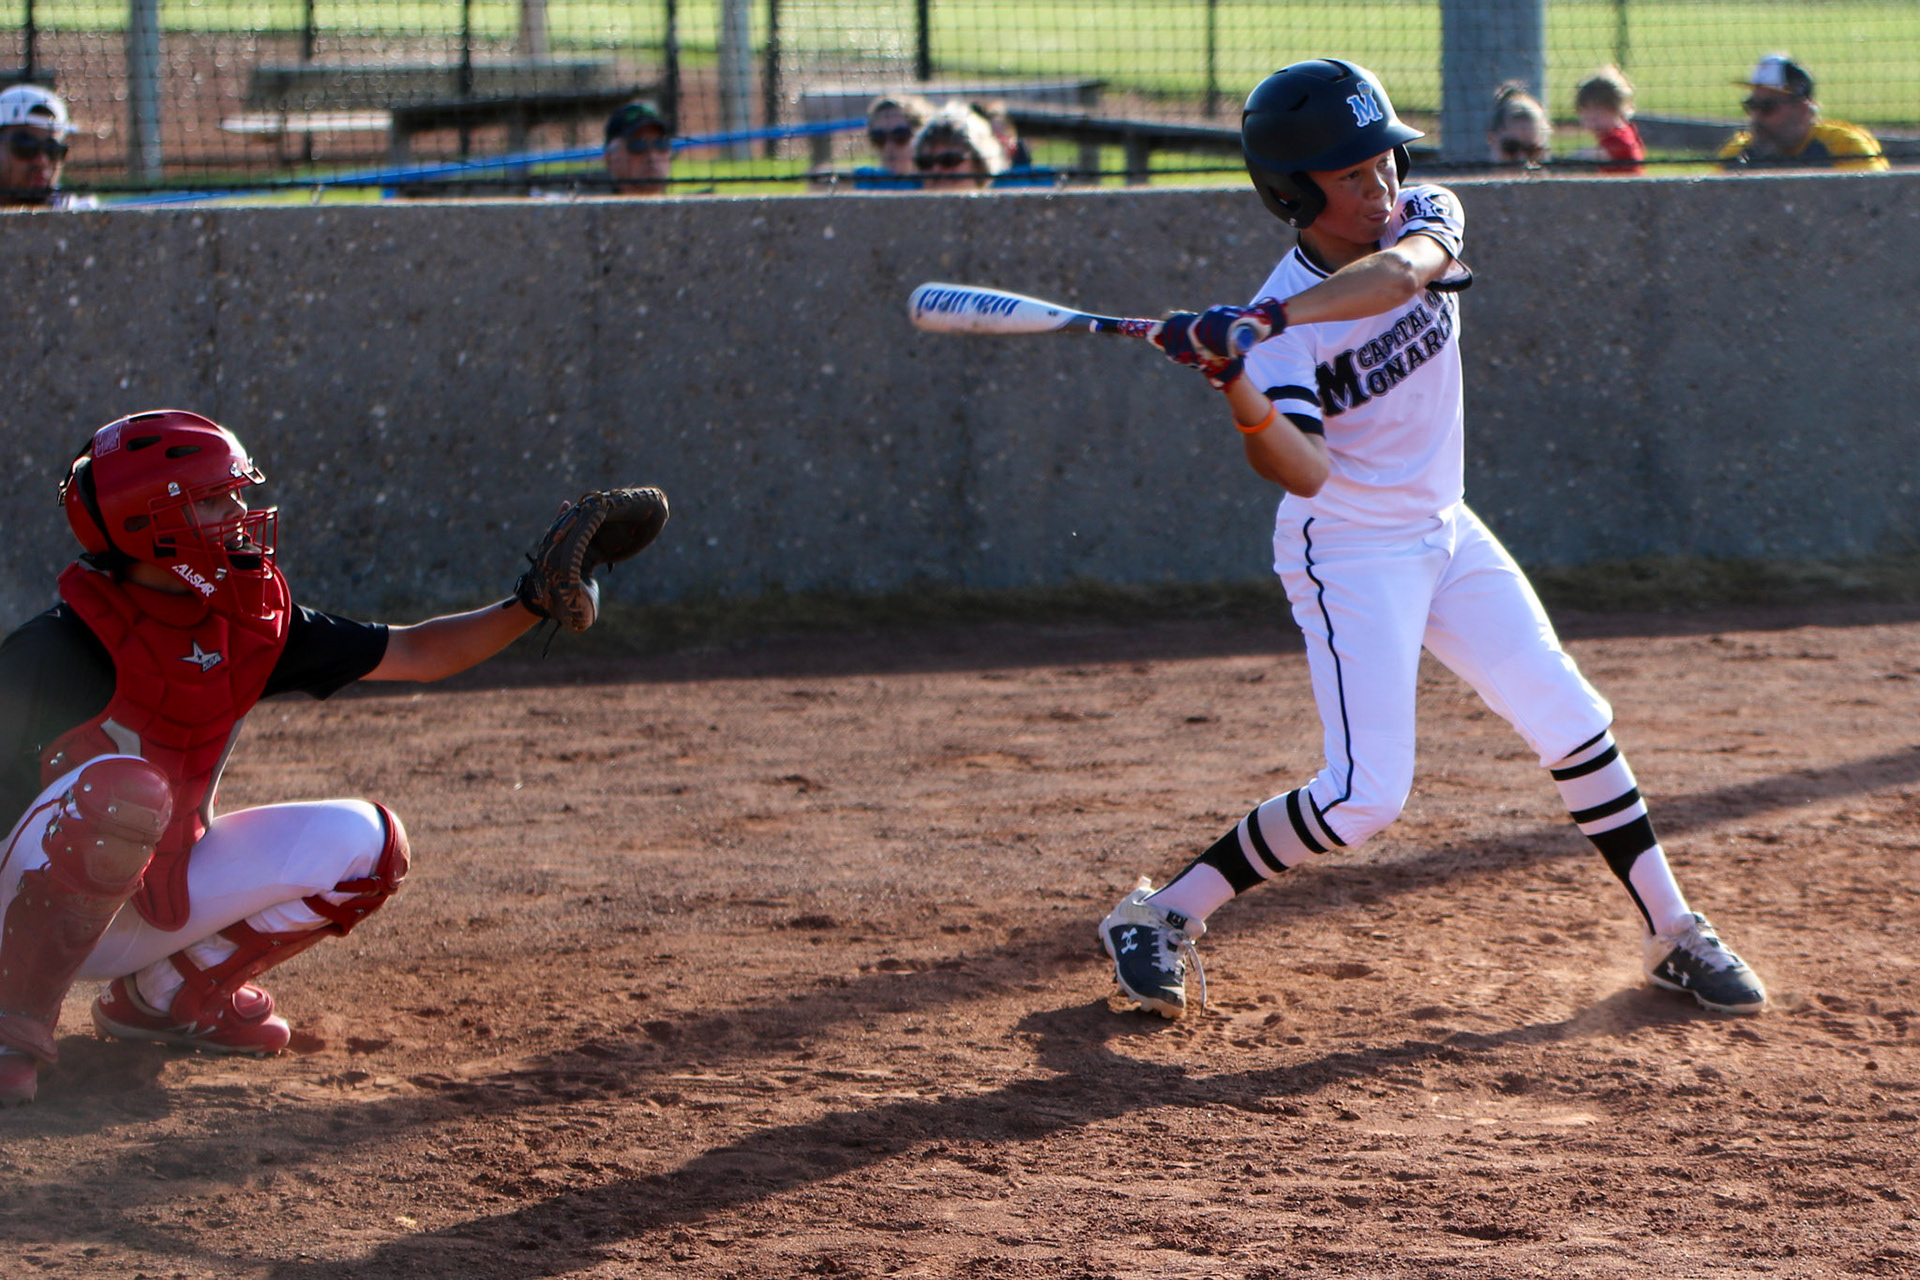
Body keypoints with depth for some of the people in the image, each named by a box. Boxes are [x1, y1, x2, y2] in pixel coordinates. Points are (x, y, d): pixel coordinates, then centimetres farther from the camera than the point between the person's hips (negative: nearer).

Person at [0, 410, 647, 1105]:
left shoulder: (252, 623, 0)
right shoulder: (63, 647, -21)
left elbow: (416, 653, 4)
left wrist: (532, 601, -8)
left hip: (166, 897, 7)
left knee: (360, 841, -7)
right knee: (120, 785, -38)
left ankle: (167, 993, 6)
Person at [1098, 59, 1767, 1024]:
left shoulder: (1426, 216, -7)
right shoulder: (1281, 324, -20)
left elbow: (1396, 270, -32)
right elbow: (1303, 472, -31)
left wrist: (1266, 321, -46)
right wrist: (1239, 392, -49)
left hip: (1445, 535, 6)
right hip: (1348, 555, -6)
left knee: (1573, 725, 6)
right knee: (1364, 797, -13)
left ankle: (1672, 934, 18)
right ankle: (1159, 917, 0)